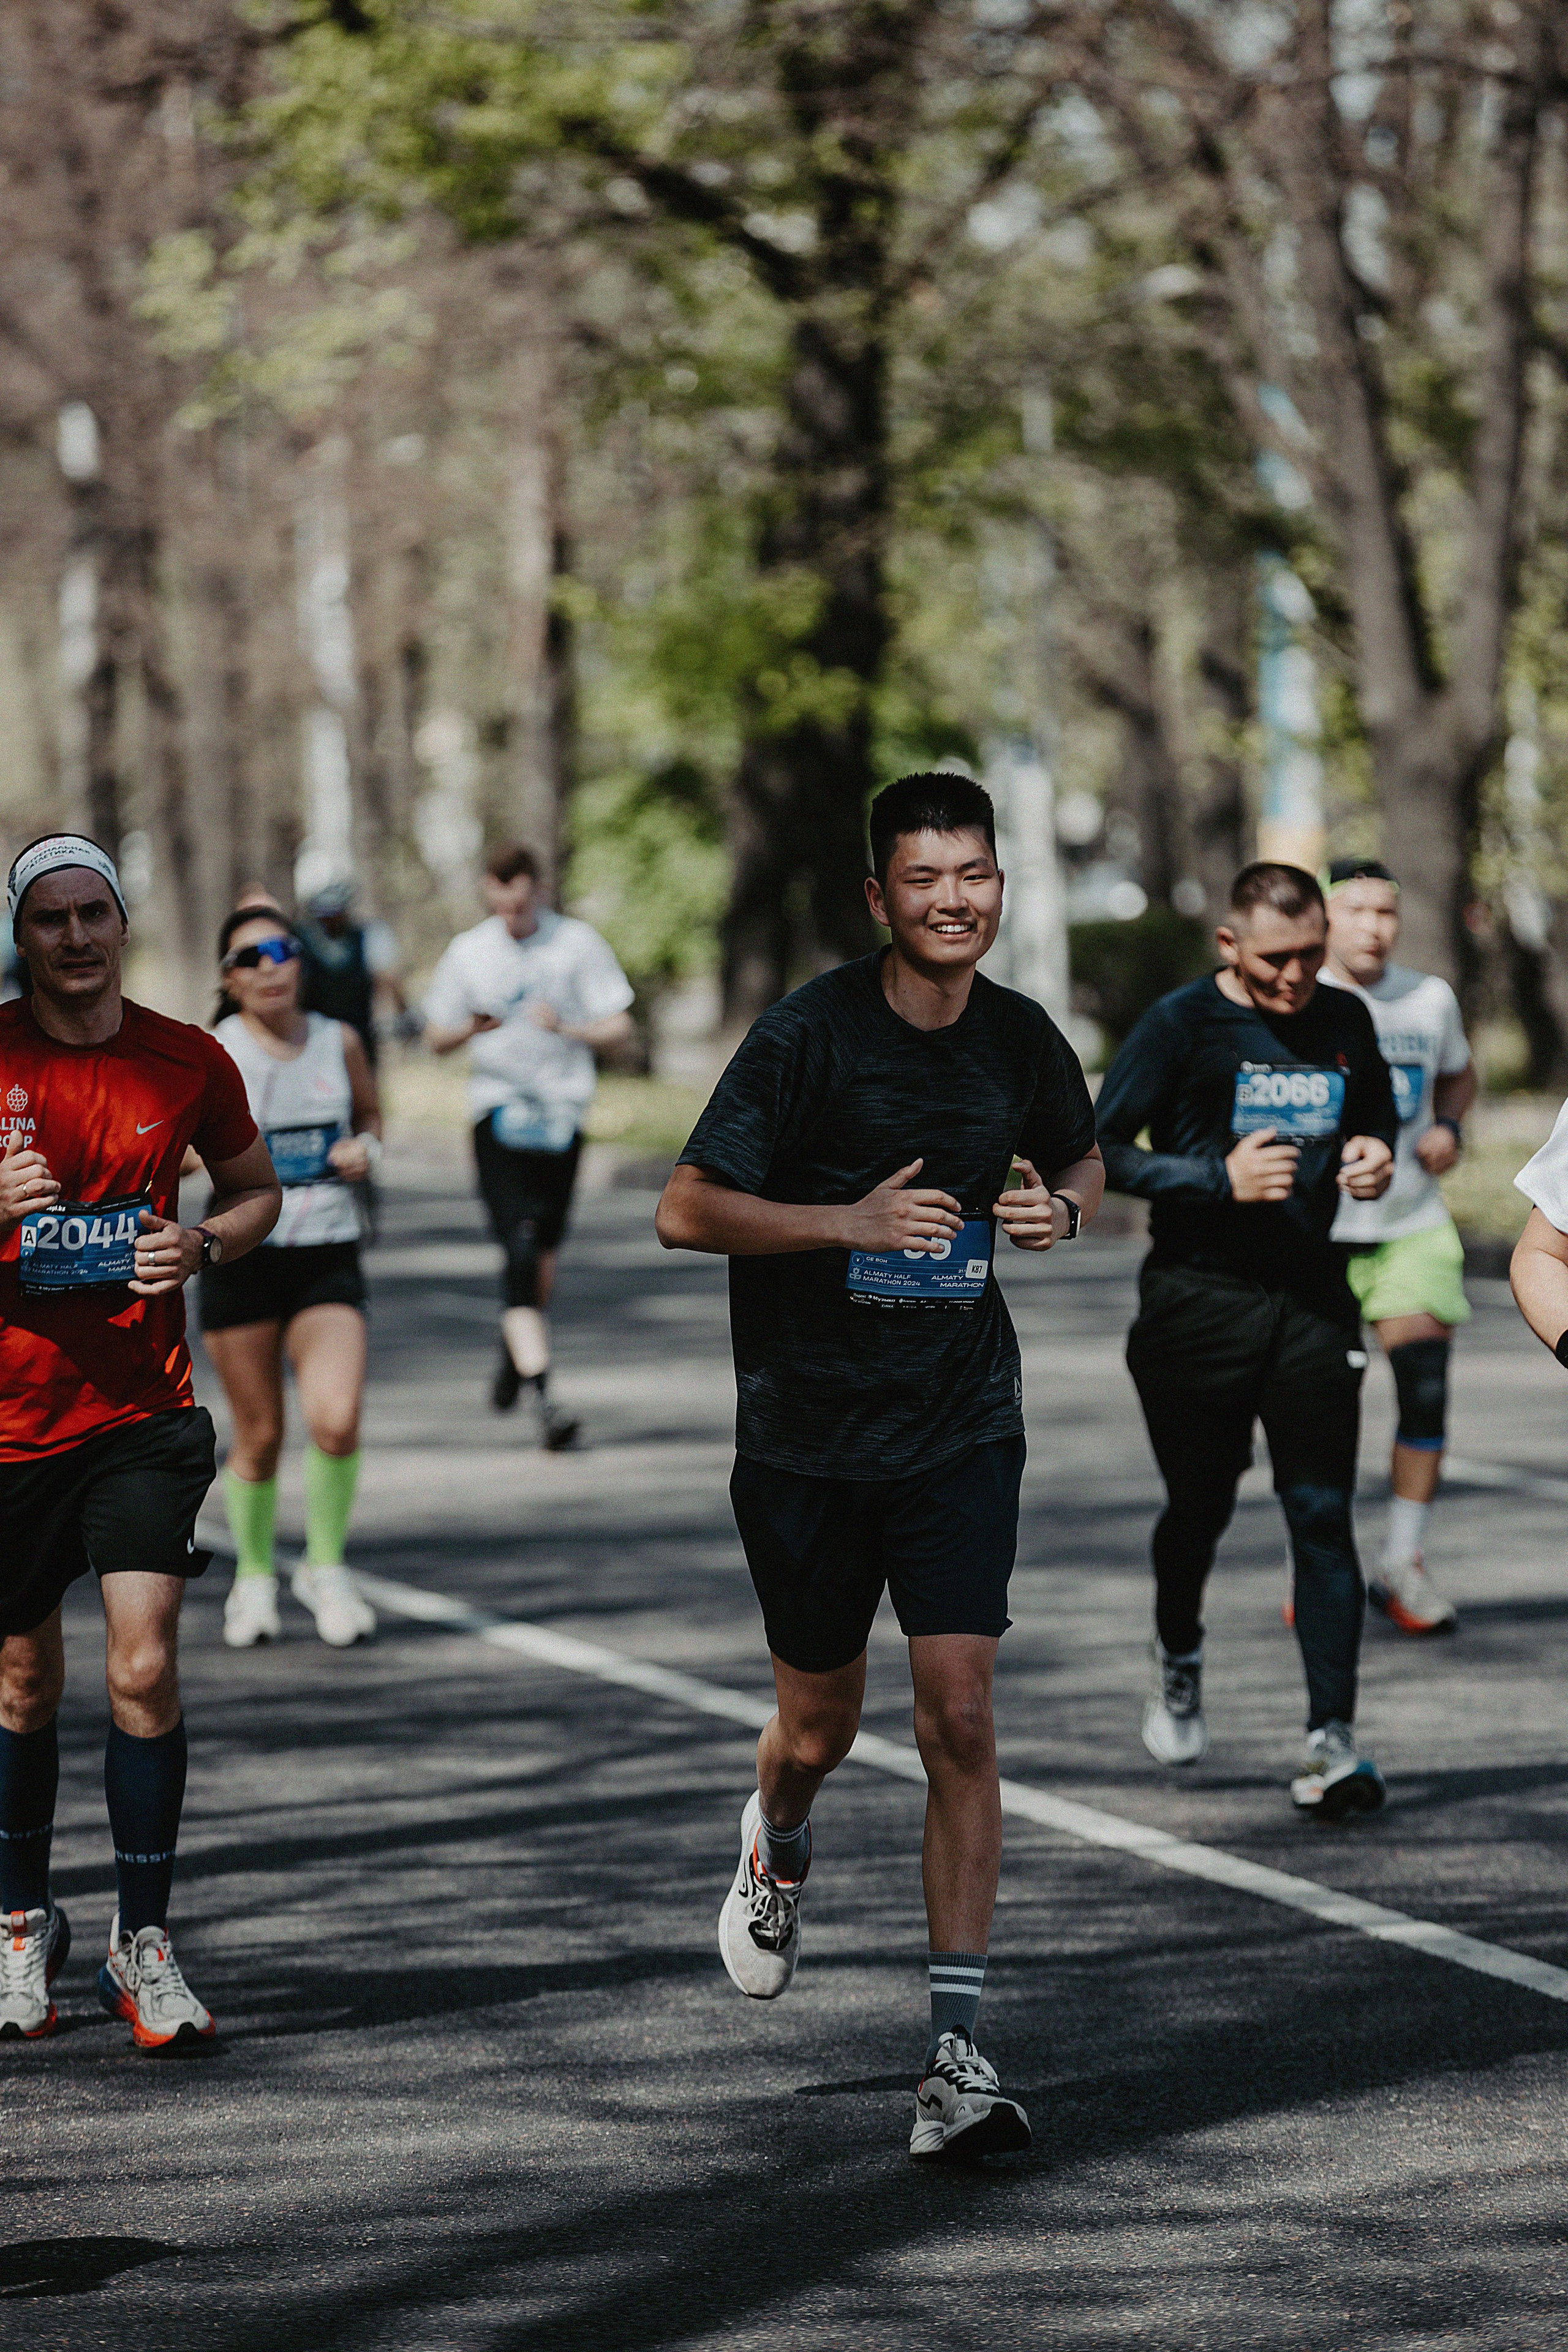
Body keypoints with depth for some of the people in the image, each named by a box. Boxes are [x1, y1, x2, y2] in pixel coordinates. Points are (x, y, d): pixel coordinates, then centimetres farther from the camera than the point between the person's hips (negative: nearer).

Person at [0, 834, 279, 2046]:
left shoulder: (189, 1062, 0)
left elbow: (257, 1186, 15)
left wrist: (203, 1244, -6)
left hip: (145, 1411, 0)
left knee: (145, 1667, -12)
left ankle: (145, 1943, -1)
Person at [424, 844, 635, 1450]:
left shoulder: (578, 943, 3)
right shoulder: (468, 952, 6)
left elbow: (619, 1029, 3)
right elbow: (436, 1037, 13)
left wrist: (569, 1028, -17)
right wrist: (471, 1029, -10)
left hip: (561, 1113, 1)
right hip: (498, 1110, -1)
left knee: (543, 1254, 10)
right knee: (520, 1254, -15)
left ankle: (515, 1353, 39)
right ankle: (541, 1398, -21)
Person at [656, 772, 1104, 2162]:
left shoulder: (1023, 1041, 1)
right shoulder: (810, 1034, -12)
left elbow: (1081, 1161, 21)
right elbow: (685, 1211, -14)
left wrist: (1061, 1208, -2)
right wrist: (851, 1222, -26)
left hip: (962, 1431, 2)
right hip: (805, 1434, -2)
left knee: (960, 1717, -11)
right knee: (819, 1729, 11)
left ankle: (957, 2050, -9)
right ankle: (779, 1844, 50)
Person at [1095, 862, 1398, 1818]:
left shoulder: (1346, 1022, 6)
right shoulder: (1181, 1023, -7)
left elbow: (1377, 1119, 24)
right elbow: (1104, 1153, -8)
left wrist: (1375, 1158, 0)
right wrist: (1222, 1178, -19)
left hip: (1313, 1299, 2)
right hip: (1199, 1299, -2)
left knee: (1323, 1515, -6)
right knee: (1201, 1506, 10)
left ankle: (1332, 1742, -8)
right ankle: (1179, 1660, 41)